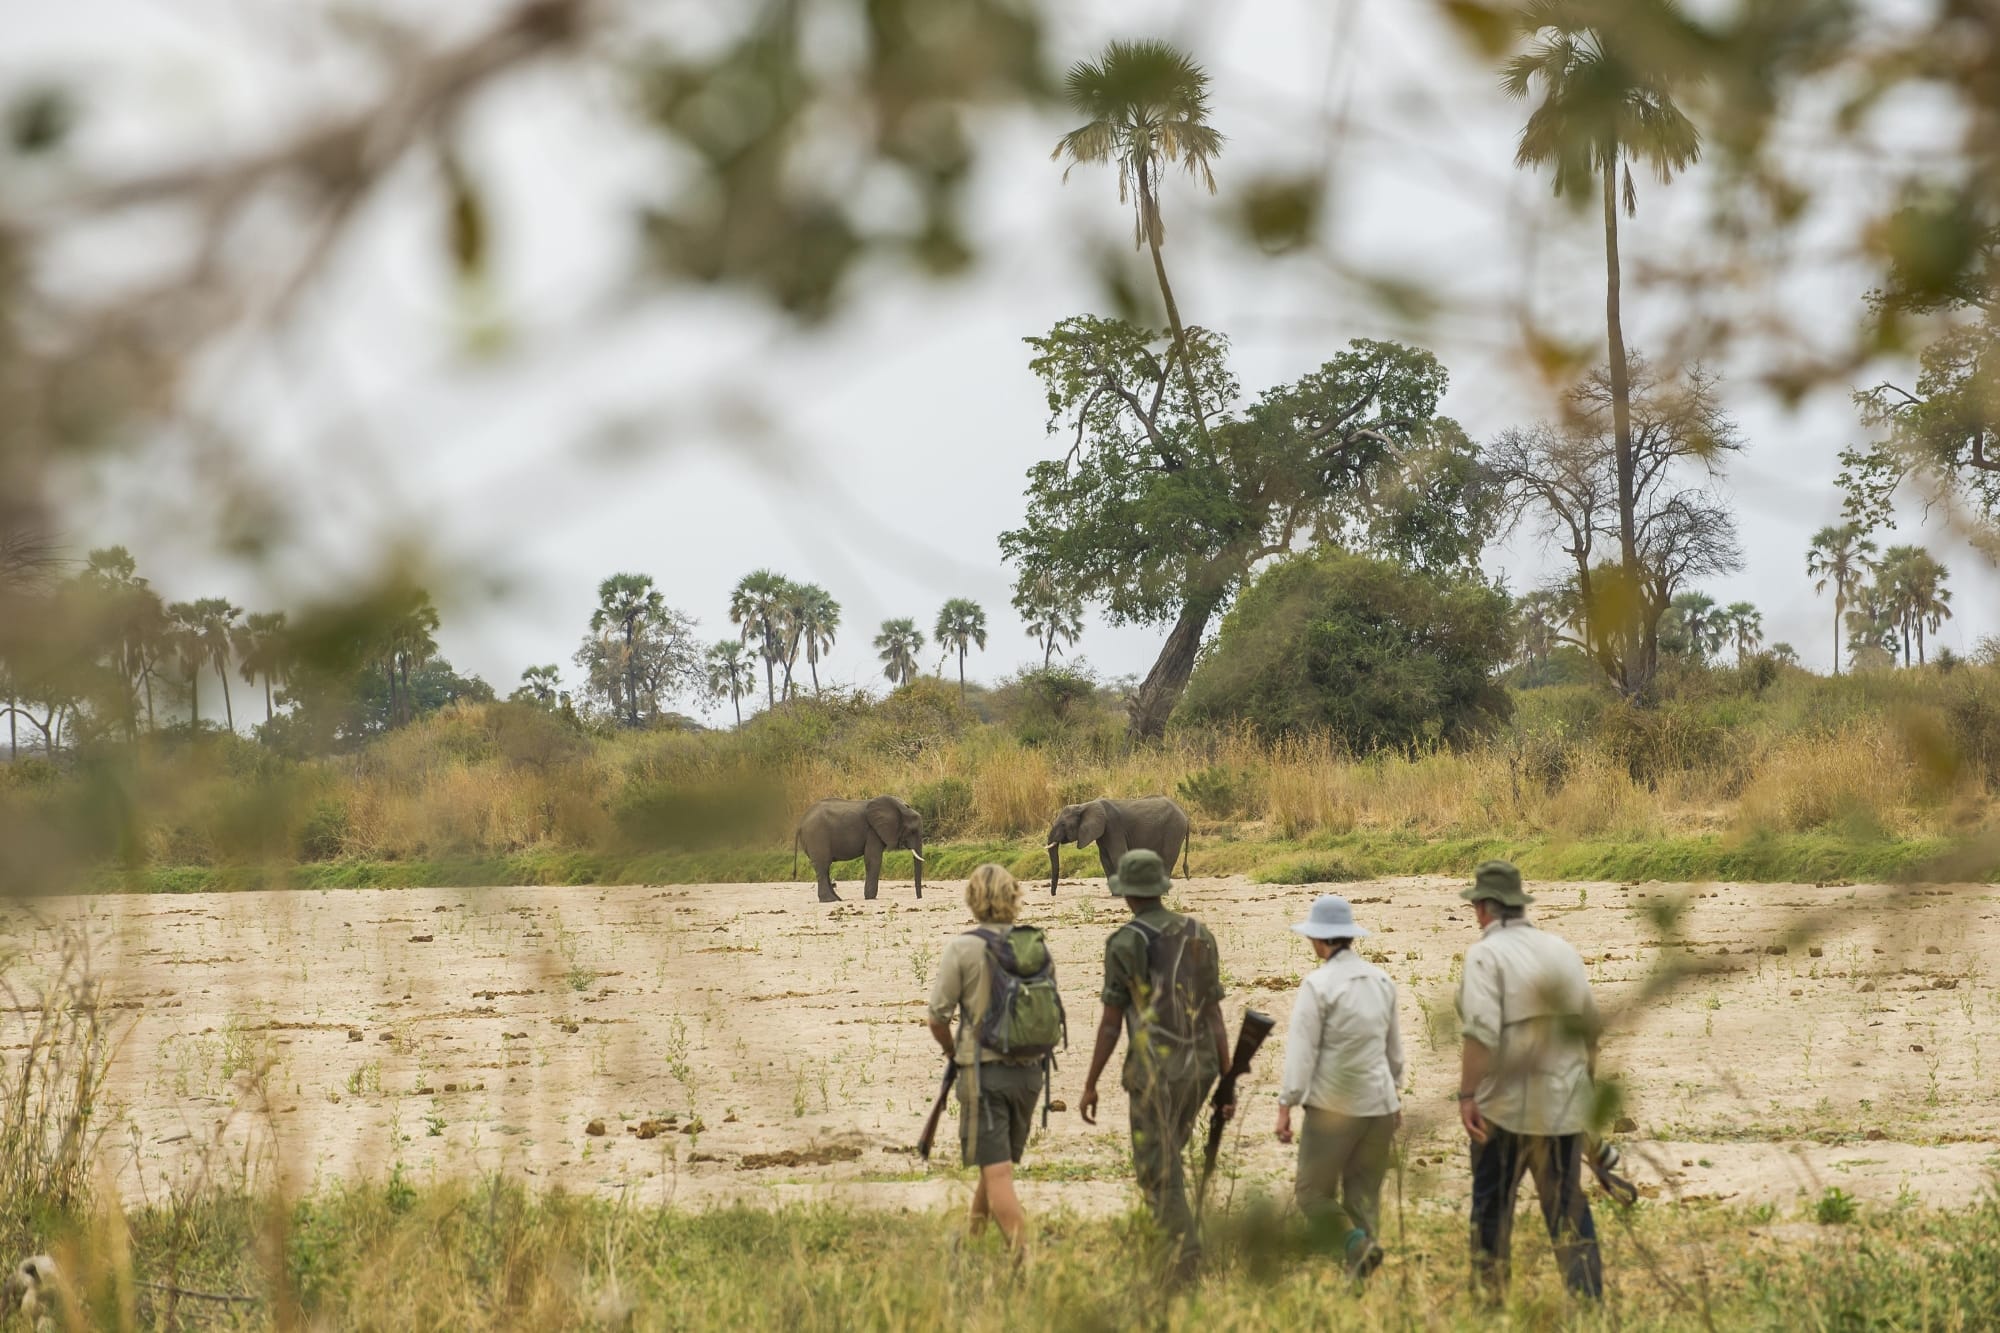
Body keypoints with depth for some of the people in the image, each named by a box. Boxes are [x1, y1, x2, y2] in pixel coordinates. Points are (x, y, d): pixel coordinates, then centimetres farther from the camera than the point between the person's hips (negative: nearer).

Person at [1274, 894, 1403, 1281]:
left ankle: (1354, 1239, -20)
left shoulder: (1318, 984, -12)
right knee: (1365, 1191, 12)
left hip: (1333, 1104, -6)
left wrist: (1285, 1105, -9)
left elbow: (1301, 1050, -14)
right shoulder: (1381, 980, 8)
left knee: (1313, 1190, 2)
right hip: (1380, 1103, 6)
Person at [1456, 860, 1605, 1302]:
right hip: (1564, 1104, 5)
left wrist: (1467, 1094, -20)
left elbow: (1481, 1031, -20)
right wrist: (1584, 1085, 25)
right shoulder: (1561, 950, 9)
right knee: (1568, 1208, 9)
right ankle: (1588, 1300, 2)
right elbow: (1591, 1026, 14)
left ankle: (1490, 1299, 11)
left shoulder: (1486, 954, -9)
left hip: (1504, 1105, -5)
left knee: (1492, 1208, 7)